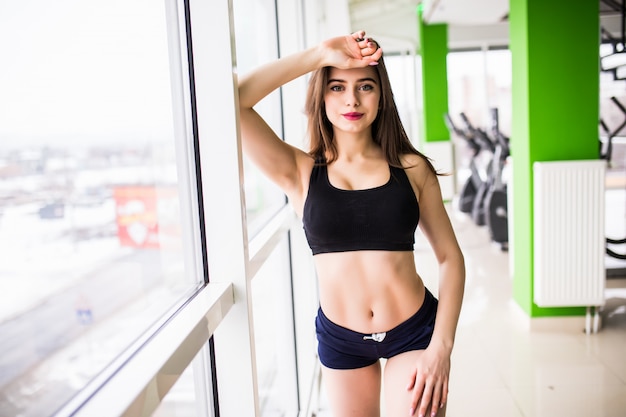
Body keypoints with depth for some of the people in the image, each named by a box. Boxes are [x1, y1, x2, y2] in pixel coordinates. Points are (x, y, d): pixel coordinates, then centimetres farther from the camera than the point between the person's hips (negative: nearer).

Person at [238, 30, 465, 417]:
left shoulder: (411, 168, -5)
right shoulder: (300, 172, -6)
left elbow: (451, 257, -2)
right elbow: (234, 100, -17)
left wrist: (442, 346, -11)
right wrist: (320, 55, -18)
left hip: (414, 330, -1)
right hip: (339, 337, 1)